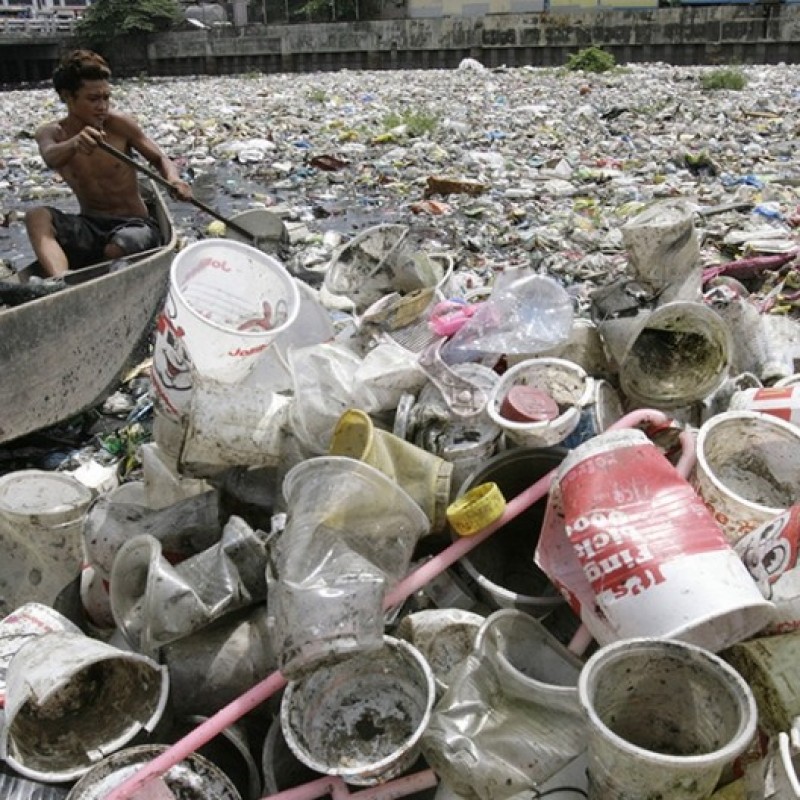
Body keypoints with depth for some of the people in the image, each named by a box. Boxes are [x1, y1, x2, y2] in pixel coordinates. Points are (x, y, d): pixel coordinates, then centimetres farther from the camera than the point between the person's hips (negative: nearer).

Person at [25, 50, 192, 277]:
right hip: (90, 226, 2)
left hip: (134, 224, -2)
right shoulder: (51, 132, -2)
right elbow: (50, 157, -25)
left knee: (117, 250, -37)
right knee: (36, 216, -26)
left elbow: (159, 159, 2)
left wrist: (173, 180, -24)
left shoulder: (120, 124, -6)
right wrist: (73, 144, -51)